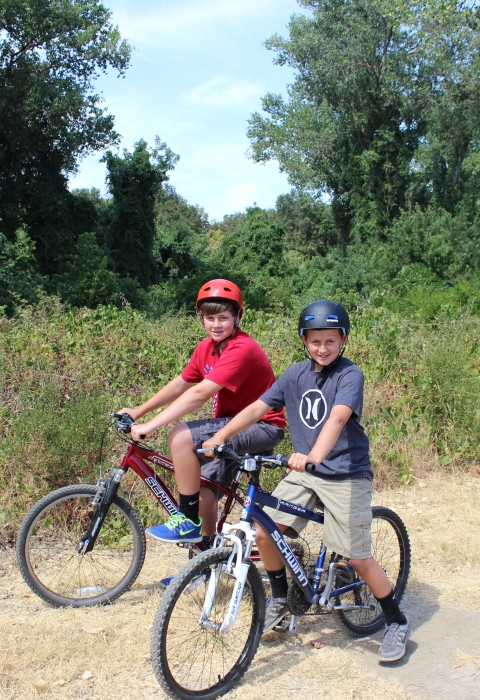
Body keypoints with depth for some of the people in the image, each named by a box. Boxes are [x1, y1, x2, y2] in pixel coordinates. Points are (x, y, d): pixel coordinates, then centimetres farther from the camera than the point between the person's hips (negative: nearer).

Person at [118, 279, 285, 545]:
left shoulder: (242, 349, -23)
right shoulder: (207, 348, 5)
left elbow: (199, 394, -30)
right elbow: (180, 384, 11)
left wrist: (149, 426, -31)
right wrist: (138, 411, 4)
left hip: (261, 426, -9)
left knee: (181, 436, -23)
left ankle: (188, 522, -11)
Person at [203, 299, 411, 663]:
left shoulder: (350, 374, -14)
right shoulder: (296, 373, 2)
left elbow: (338, 416, -32)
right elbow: (258, 407, -1)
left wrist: (314, 456, -49)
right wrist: (219, 436, -12)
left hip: (346, 475, -5)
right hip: (303, 472, 5)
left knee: (358, 558, -1)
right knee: (264, 531, -5)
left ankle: (398, 623, 22)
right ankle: (280, 598, 21)